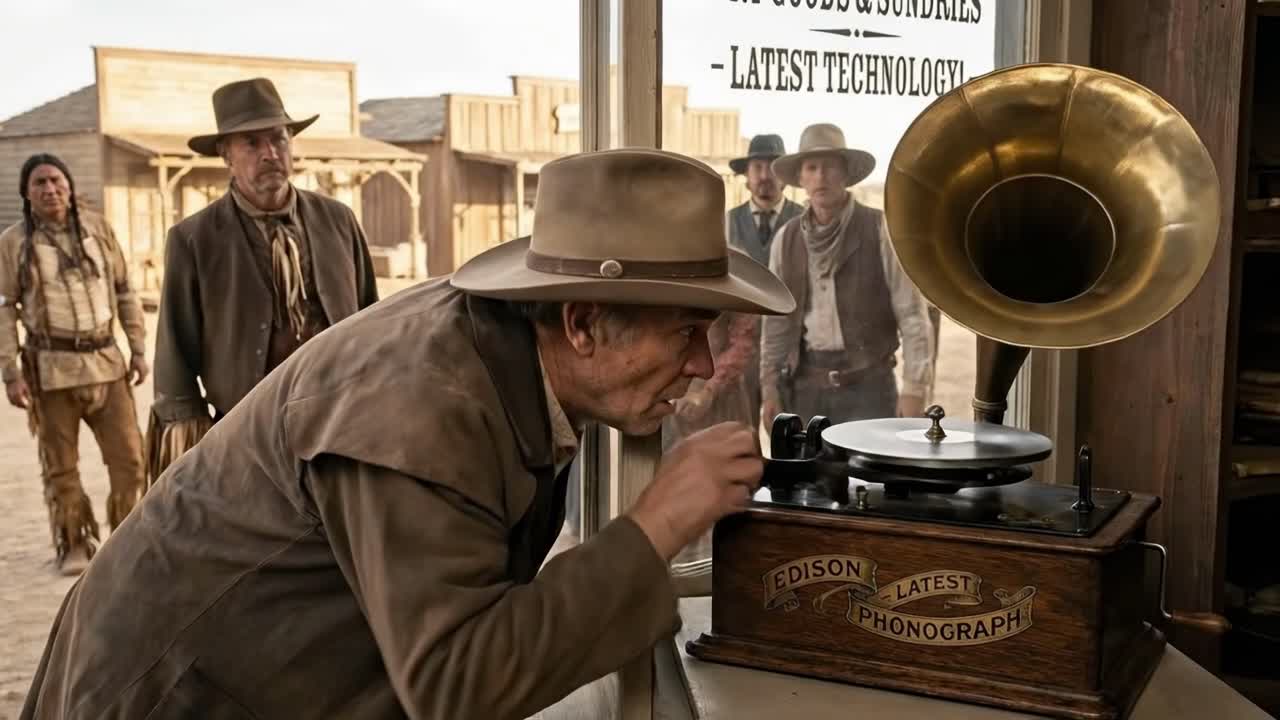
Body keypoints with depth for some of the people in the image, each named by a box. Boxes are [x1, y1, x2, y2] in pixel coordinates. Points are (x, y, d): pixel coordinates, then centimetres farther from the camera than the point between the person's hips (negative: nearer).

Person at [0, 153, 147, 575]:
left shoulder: (97, 228, 6)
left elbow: (124, 292, 10)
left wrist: (138, 349, 6)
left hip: (106, 361, 2)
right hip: (51, 367, -2)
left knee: (129, 458, 3)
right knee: (61, 466, 6)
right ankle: (74, 545, 22)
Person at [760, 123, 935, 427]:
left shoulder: (882, 231, -6)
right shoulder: (786, 238, 5)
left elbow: (912, 315, -8)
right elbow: (776, 319, 10)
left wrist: (914, 389, -12)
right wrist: (769, 384, 6)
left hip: (867, 383, -3)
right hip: (806, 384, 4)